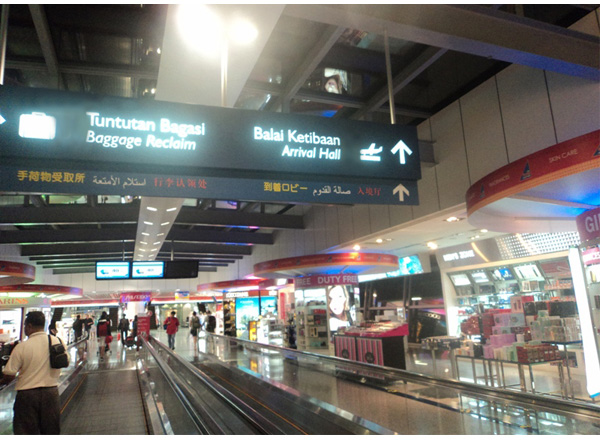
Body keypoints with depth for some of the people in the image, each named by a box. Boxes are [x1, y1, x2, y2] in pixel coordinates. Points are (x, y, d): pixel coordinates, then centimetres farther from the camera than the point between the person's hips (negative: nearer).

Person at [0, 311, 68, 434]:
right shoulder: (58, 341, -5)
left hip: (27, 394, -3)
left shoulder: (21, 347, -13)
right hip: (51, 392, 3)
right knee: (51, 431, 17)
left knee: (28, 433, 10)